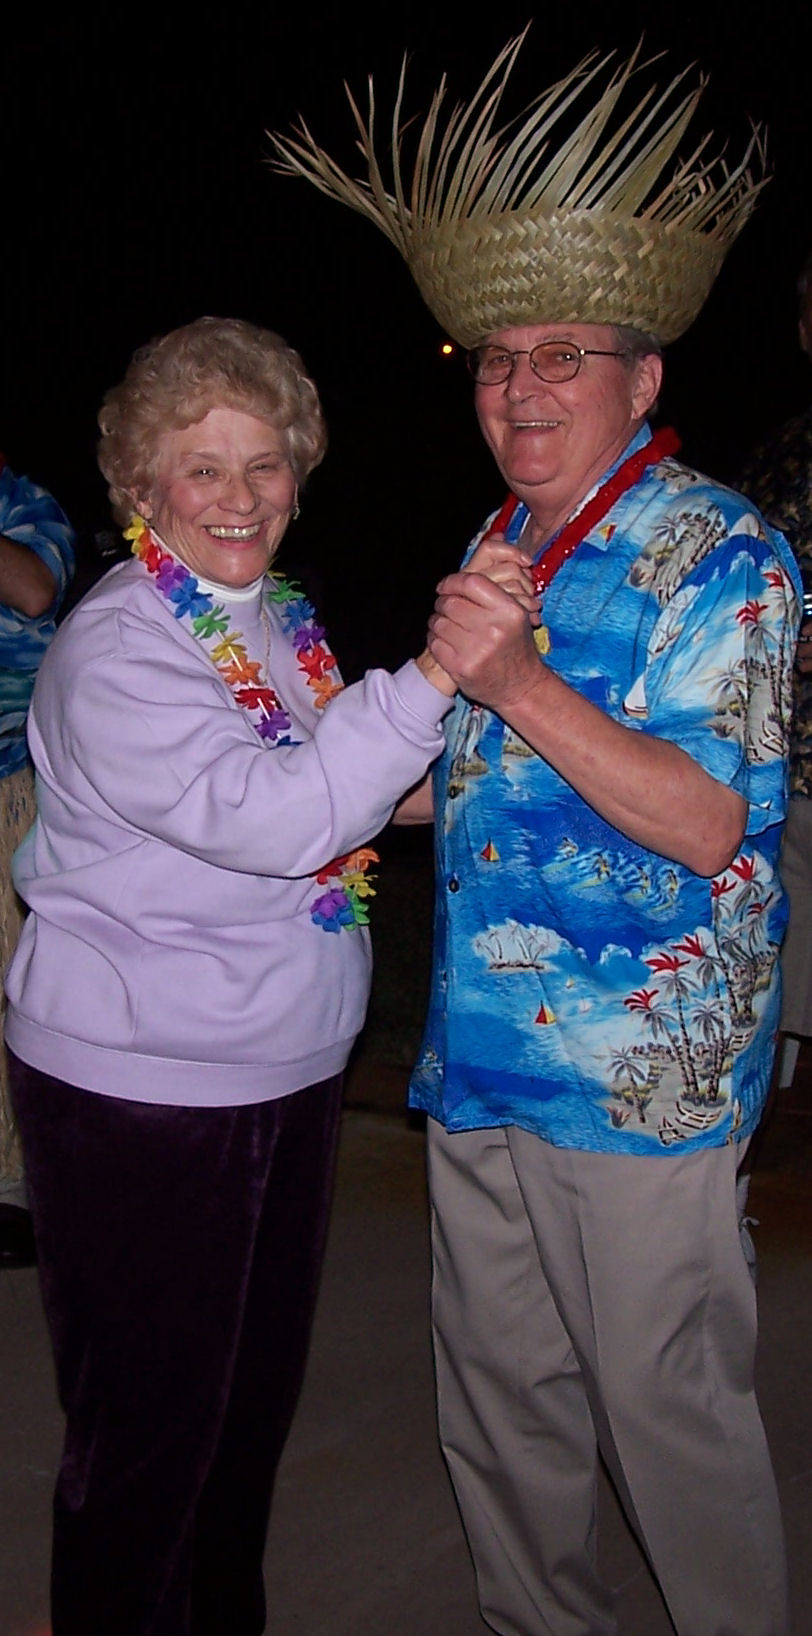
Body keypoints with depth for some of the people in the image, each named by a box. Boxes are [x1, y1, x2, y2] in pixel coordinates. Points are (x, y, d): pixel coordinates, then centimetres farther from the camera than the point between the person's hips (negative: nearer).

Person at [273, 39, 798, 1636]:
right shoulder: (499, 549, 11)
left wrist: (517, 682, -30)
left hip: (640, 1070, -7)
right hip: (479, 1056, 7)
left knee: (669, 1409, 7)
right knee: (499, 1390, 18)